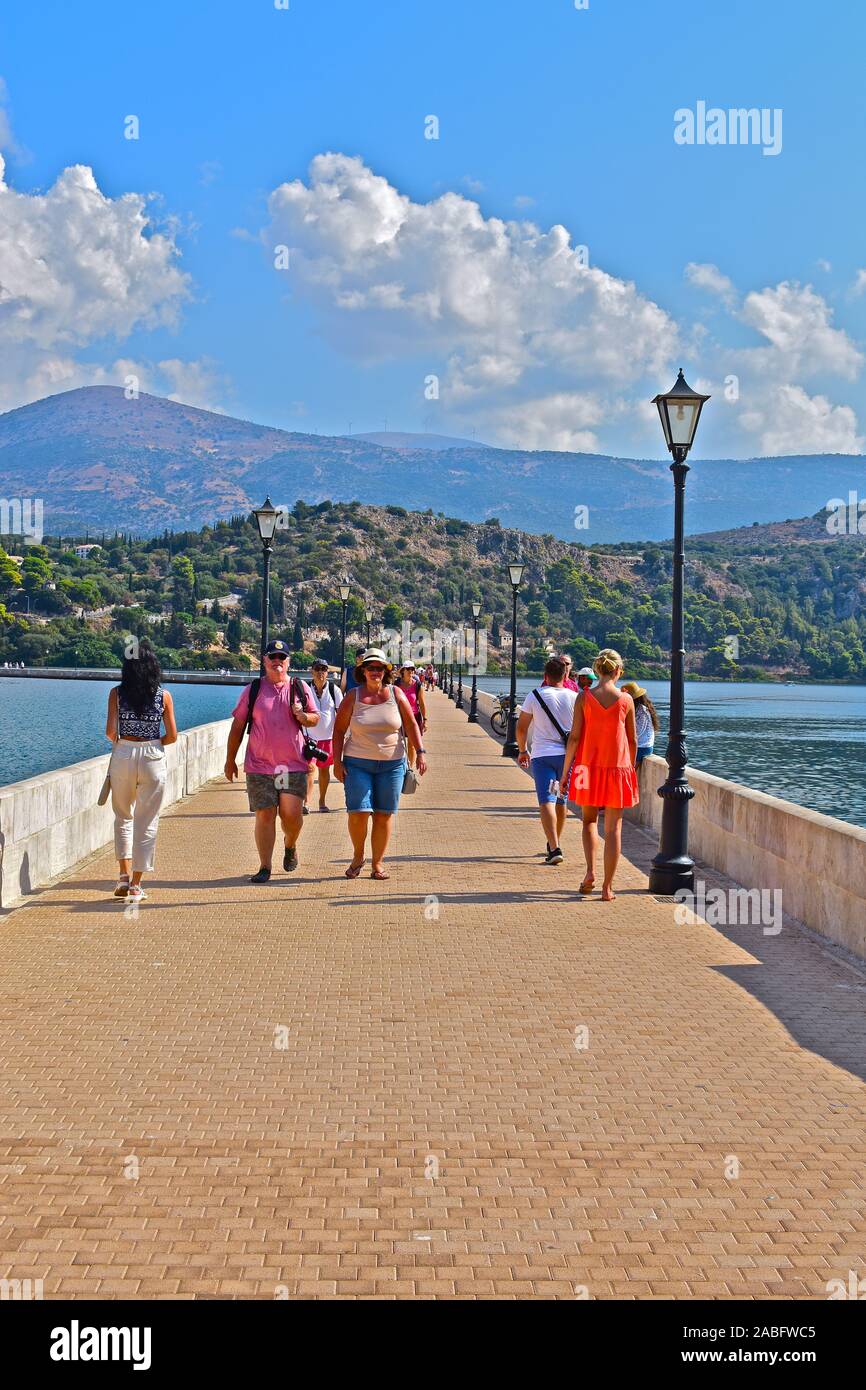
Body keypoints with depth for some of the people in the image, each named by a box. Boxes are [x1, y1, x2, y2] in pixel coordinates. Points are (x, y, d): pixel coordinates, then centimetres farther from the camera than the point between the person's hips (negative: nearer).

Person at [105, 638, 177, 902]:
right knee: (147, 822, 6)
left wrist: (120, 742, 12)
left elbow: (110, 730, -9)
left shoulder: (117, 693, -3)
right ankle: (136, 885, 7)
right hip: (153, 759, 0)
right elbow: (172, 736, -2)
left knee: (123, 817, 19)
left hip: (123, 755, 1)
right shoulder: (163, 696, -2)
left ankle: (124, 876, 10)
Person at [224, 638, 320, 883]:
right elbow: (238, 725, 9)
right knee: (264, 815, -2)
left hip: (293, 764, 0)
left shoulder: (300, 688, 8)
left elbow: (316, 717, 14)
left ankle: (290, 846, 29)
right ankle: (265, 867, 7)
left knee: (292, 814, -4)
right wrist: (230, 760, 8)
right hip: (259, 764, 0)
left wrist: (303, 716, -10)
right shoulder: (252, 690, 6)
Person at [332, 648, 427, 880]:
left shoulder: (396, 694, 2)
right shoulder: (353, 697, 0)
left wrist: (420, 752, -7)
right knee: (358, 812, -10)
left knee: (384, 814, 2)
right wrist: (337, 761, -3)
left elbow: (411, 725, 4)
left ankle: (378, 863, 13)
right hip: (358, 763, -1)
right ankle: (358, 856, 15)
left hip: (391, 764, 1)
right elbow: (339, 729, 3)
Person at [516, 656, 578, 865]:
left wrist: (522, 751, 16)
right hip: (567, 754, 3)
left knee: (547, 801, -8)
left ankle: (554, 848, -22)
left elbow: (521, 727, 1)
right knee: (561, 800, 18)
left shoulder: (535, 696, -3)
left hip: (542, 755, -3)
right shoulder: (574, 697, 0)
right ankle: (554, 844, 33)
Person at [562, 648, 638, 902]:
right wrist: (631, 768, 17)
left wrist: (565, 771, 1)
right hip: (617, 767, 0)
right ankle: (607, 887, 7)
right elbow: (632, 741, 3)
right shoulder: (626, 700, -4)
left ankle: (590, 870, -1)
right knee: (613, 828, 6)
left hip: (588, 767, 0)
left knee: (589, 820, 19)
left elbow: (574, 737, -6)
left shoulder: (584, 697, -6)